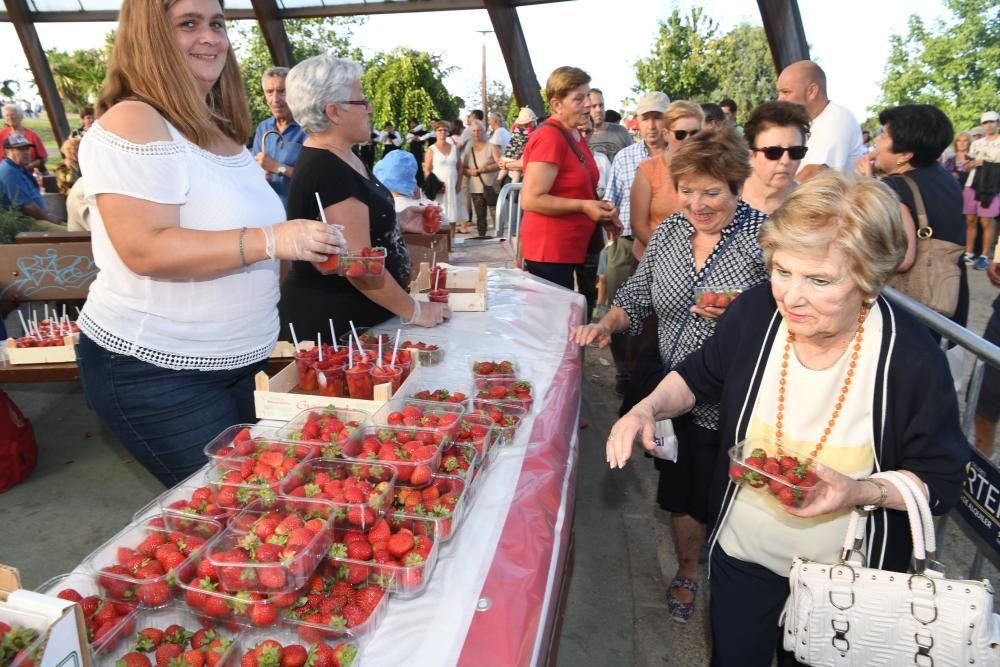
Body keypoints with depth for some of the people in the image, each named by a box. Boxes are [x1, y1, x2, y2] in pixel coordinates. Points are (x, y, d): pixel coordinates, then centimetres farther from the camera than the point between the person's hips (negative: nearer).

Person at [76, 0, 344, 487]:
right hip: (155, 373, -8)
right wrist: (270, 241, -31)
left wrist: (304, 245, 7)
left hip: (237, 363, 8)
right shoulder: (132, 124, -15)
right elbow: (146, 250, -26)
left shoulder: (223, 130, 10)